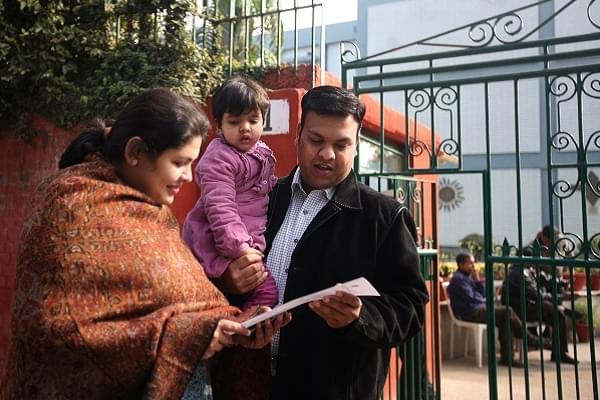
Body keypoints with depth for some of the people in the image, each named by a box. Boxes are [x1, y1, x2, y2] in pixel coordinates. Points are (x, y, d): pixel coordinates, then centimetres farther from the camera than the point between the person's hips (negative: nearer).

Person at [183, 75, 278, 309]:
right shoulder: (219, 159, -17)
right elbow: (220, 206, -24)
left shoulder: (262, 152, 11)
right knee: (266, 288, -16)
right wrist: (238, 246, -27)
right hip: (220, 242, -9)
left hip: (252, 239, 9)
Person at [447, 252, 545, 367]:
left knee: (505, 320, -11)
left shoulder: (468, 276, 20)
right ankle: (531, 341, -3)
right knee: (507, 311, -18)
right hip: (470, 313, -9)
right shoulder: (458, 278, -9)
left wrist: (478, 281, 1)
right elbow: (471, 297, -16)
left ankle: (506, 357, -12)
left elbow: (483, 295, 16)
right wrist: (485, 301, 2)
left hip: (479, 308, 9)